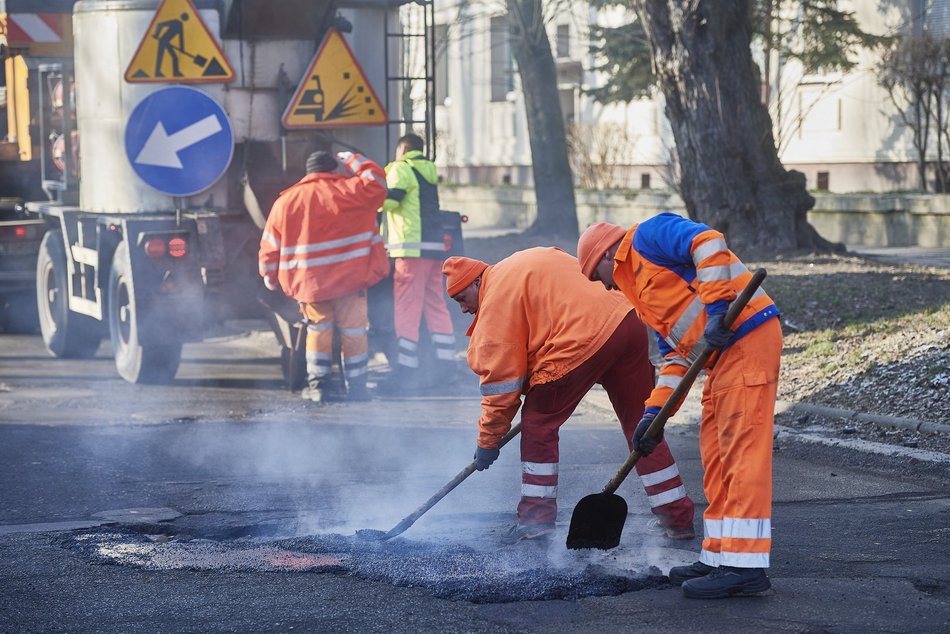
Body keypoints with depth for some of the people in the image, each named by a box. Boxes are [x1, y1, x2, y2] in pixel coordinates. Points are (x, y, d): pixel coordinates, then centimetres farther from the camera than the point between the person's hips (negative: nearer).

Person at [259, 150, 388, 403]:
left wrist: (270, 276, 19)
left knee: (319, 329, 16)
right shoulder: (347, 191, -5)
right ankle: (357, 387, 8)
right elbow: (376, 183, 5)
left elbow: (270, 246, 7)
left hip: (309, 282, 2)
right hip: (350, 278, -2)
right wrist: (352, 161, 14)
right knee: (353, 331, 6)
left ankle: (318, 384, 11)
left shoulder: (285, 201, 4)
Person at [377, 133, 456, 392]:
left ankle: (406, 371, -10)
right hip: (435, 247, 8)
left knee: (406, 310, -7)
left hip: (412, 249, -8)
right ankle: (446, 366, 10)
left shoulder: (402, 169, -5)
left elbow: (388, 200, -16)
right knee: (436, 307, 11)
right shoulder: (427, 171, 21)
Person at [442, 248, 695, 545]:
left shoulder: (496, 300, 2)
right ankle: (678, 519, 21)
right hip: (627, 321, 8)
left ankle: (537, 517, 10)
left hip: (583, 340, -8)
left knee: (538, 423, 9)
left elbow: (501, 378, 1)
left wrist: (488, 440, 9)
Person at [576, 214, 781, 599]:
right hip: (723, 354, 10)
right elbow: (676, 354, 25)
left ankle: (745, 566, -12)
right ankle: (719, 557, 18)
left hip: (747, 338, -10)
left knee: (742, 450, -11)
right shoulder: (640, 286, 27)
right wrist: (654, 412, 16)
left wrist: (717, 308, -23)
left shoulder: (647, 237, 0)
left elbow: (708, 243, -17)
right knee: (716, 458, 13)